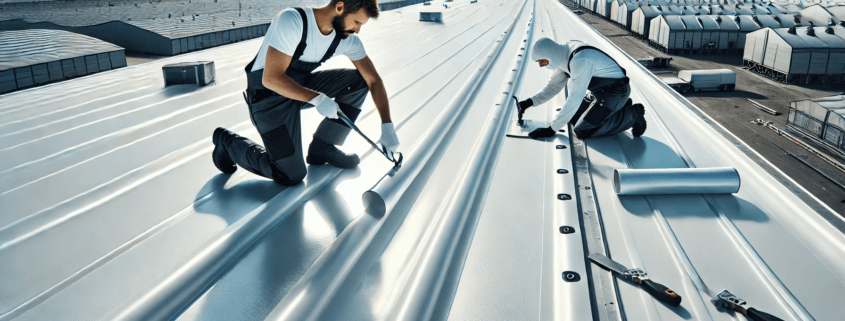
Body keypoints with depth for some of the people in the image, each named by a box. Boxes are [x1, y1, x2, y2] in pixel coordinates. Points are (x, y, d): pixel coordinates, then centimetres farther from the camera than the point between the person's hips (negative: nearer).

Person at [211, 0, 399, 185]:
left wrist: (387, 126, -14)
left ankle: (322, 148, 2)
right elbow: (271, 79, -30)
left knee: (359, 80, -9)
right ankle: (228, 142, 11)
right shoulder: (291, 21, -28)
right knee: (292, 175, -12)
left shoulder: (348, 40, -9)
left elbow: (374, 81, -5)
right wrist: (317, 98, -33)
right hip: (268, 95, -7)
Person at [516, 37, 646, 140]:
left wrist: (551, 129, -29)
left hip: (615, 92, -9)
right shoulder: (562, 55, -2)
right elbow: (554, 86, 10)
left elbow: (575, 99, -32)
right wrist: (530, 102, -5)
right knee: (573, 117, 12)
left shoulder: (580, 60, -32)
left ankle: (631, 115, -3)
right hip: (599, 90, 9)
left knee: (582, 131, -15)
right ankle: (619, 107, 17)